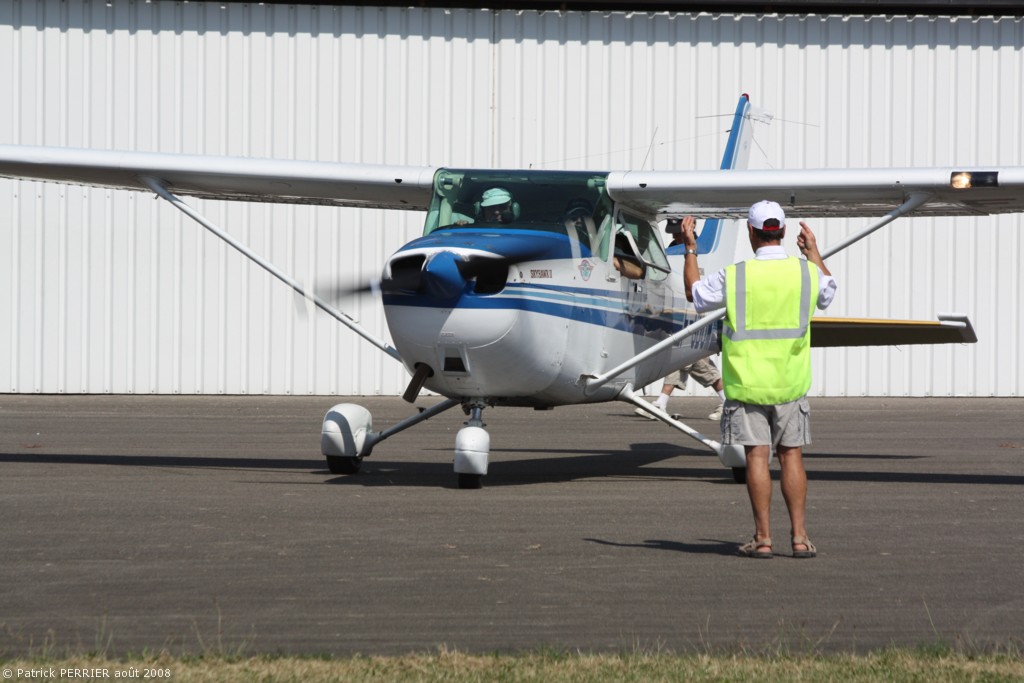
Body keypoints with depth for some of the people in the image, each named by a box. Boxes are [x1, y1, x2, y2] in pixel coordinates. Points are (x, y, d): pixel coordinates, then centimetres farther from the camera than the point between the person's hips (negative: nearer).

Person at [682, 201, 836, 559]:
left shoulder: (734, 276, -10)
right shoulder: (806, 272, -3)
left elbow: (695, 293, 9)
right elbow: (828, 290, 22)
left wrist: (690, 248, 19)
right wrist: (814, 252, 35)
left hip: (747, 381, -2)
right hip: (790, 382, 2)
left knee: (757, 455, 0)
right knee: (791, 456, 8)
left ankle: (763, 538, 0)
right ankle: (799, 536, 6)